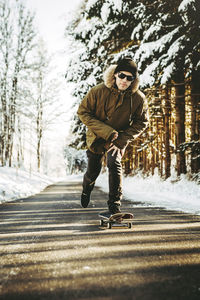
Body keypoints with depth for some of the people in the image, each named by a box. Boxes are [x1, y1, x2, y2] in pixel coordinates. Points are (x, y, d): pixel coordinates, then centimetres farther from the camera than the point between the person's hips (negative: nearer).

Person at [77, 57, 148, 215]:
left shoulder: (139, 98, -19)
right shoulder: (98, 91, -23)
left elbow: (141, 123, -7)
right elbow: (83, 112, -17)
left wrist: (121, 140, -19)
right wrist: (106, 131, -26)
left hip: (119, 138, 0)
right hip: (96, 136, 0)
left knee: (115, 164, -26)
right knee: (93, 171, 12)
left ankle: (115, 205, -13)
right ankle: (87, 189, 50)